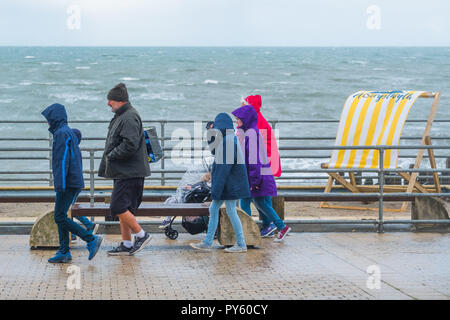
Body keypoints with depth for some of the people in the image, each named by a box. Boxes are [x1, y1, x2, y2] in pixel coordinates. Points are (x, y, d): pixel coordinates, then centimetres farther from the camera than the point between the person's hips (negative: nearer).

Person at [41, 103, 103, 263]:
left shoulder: (61, 133, -12)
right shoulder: (70, 133, 18)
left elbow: (62, 160, -19)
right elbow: (77, 157, 22)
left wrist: (60, 185, -22)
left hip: (67, 184, -10)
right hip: (75, 182, 10)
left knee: (60, 218, -9)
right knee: (60, 217, 11)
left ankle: (91, 240, -11)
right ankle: (64, 252, 9)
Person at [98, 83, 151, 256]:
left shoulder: (130, 118, -16)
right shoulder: (120, 116, 17)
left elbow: (130, 145, -25)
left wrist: (111, 155, -15)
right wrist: (109, 158, 12)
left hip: (129, 173, -10)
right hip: (123, 172, 10)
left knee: (118, 207, -11)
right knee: (123, 209, 11)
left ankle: (141, 235, -1)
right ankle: (126, 244, 16)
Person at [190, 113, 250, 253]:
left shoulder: (228, 140, -19)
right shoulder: (228, 139, 12)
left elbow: (225, 165, -23)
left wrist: (217, 188, -23)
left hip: (229, 183, -11)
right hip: (225, 183, 11)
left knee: (231, 212, -4)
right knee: (213, 209, 12)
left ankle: (241, 244, 4)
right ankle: (207, 243, 15)